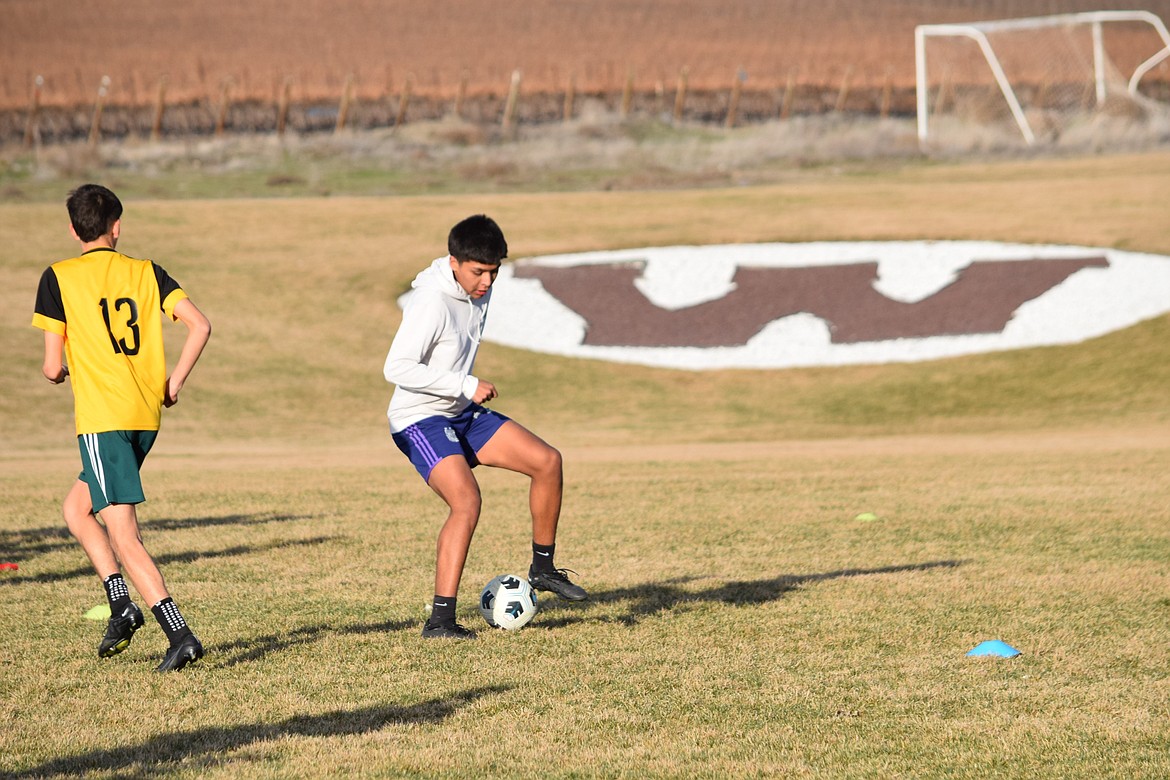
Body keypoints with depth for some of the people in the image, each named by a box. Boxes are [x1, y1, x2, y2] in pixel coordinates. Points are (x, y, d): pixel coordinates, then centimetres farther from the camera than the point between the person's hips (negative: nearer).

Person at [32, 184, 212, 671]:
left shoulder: (59, 278, -1)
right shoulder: (145, 273, 10)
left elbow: (53, 367, -3)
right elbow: (199, 325, -2)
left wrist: (56, 371, 20)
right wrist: (174, 383, 8)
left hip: (102, 419, -6)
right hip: (147, 417, 6)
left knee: (123, 536, -8)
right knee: (77, 508, 24)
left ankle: (180, 635, -20)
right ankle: (122, 605, 11)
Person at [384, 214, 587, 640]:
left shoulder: (480, 291, 2)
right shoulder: (431, 302, -25)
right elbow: (397, 368, -31)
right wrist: (467, 386, -28)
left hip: (463, 413, 9)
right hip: (420, 420, -9)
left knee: (547, 461, 1)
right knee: (467, 500, -27)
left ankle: (543, 568, 17)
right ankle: (440, 620, -23)